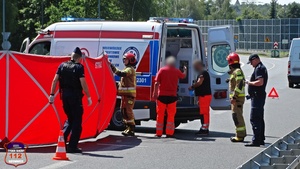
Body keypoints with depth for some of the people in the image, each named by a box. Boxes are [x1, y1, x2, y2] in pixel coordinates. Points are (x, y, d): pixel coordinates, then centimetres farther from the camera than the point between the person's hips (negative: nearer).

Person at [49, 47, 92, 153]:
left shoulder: (62, 66, 7)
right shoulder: (79, 67, -8)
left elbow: (55, 80, 3)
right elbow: (83, 83, -14)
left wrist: (52, 94, 7)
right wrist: (89, 97, -8)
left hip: (64, 96, 6)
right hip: (75, 96, -5)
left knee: (70, 119, 21)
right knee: (77, 121, 3)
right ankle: (72, 146, 0)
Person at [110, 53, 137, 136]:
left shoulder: (130, 69, -11)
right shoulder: (127, 69, 21)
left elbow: (121, 74, -28)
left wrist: (113, 68, -30)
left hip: (129, 93, -10)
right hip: (125, 93, 10)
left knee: (128, 111, -11)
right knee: (124, 110, 11)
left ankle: (131, 129, -10)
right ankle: (128, 128, 16)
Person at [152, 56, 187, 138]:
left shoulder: (162, 70, -2)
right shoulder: (176, 71, 3)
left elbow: (156, 83, -8)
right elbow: (183, 76, 25)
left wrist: (155, 93, -5)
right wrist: (185, 70, 45)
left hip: (162, 95, 0)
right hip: (172, 96, 0)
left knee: (160, 115, 6)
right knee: (171, 115, 5)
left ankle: (159, 133, 7)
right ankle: (169, 133, 1)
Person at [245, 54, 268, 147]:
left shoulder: (259, 69, -15)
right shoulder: (262, 67, 19)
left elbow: (260, 82, -26)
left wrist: (249, 83, -14)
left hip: (257, 96, -11)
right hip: (260, 96, 11)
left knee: (254, 119, -11)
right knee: (259, 119, 15)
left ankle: (256, 140, -14)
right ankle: (261, 139, 20)